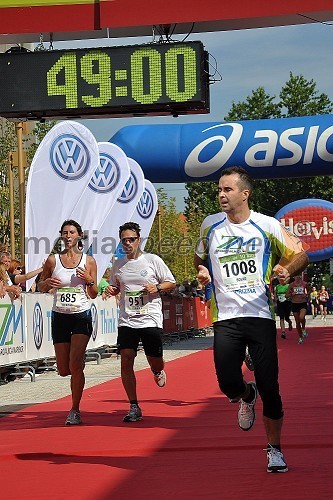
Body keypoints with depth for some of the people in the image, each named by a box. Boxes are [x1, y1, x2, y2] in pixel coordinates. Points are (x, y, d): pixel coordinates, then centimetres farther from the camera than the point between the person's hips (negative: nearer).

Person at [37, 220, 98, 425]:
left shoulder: (89, 261, 1)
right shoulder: (53, 260, 2)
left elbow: (94, 295, 6)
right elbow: (41, 287, 12)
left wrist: (89, 280, -14)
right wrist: (47, 282, -11)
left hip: (82, 316, -2)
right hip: (59, 316, 2)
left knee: (75, 365, -16)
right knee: (64, 370, 4)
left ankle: (75, 411, -6)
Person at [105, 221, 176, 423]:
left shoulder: (153, 260, -1)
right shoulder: (118, 265, 9)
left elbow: (171, 283, 5)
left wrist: (157, 287, -14)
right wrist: (111, 290, 0)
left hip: (151, 320, -2)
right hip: (127, 321, 2)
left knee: (155, 361, 1)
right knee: (126, 360, -9)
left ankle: (158, 372, 42)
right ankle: (134, 407, -2)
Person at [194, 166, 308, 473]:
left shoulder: (267, 226, -1)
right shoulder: (210, 226, 8)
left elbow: (300, 255, 5)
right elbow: (200, 259, 24)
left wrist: (287, 270, -16)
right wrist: (203, 273, 1)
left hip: (260, 315, -2)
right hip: (226, 318, 2)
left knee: (269, 387, -3)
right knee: (228, 384, -10)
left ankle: (275, 449, 14)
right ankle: (247, 397, 27)